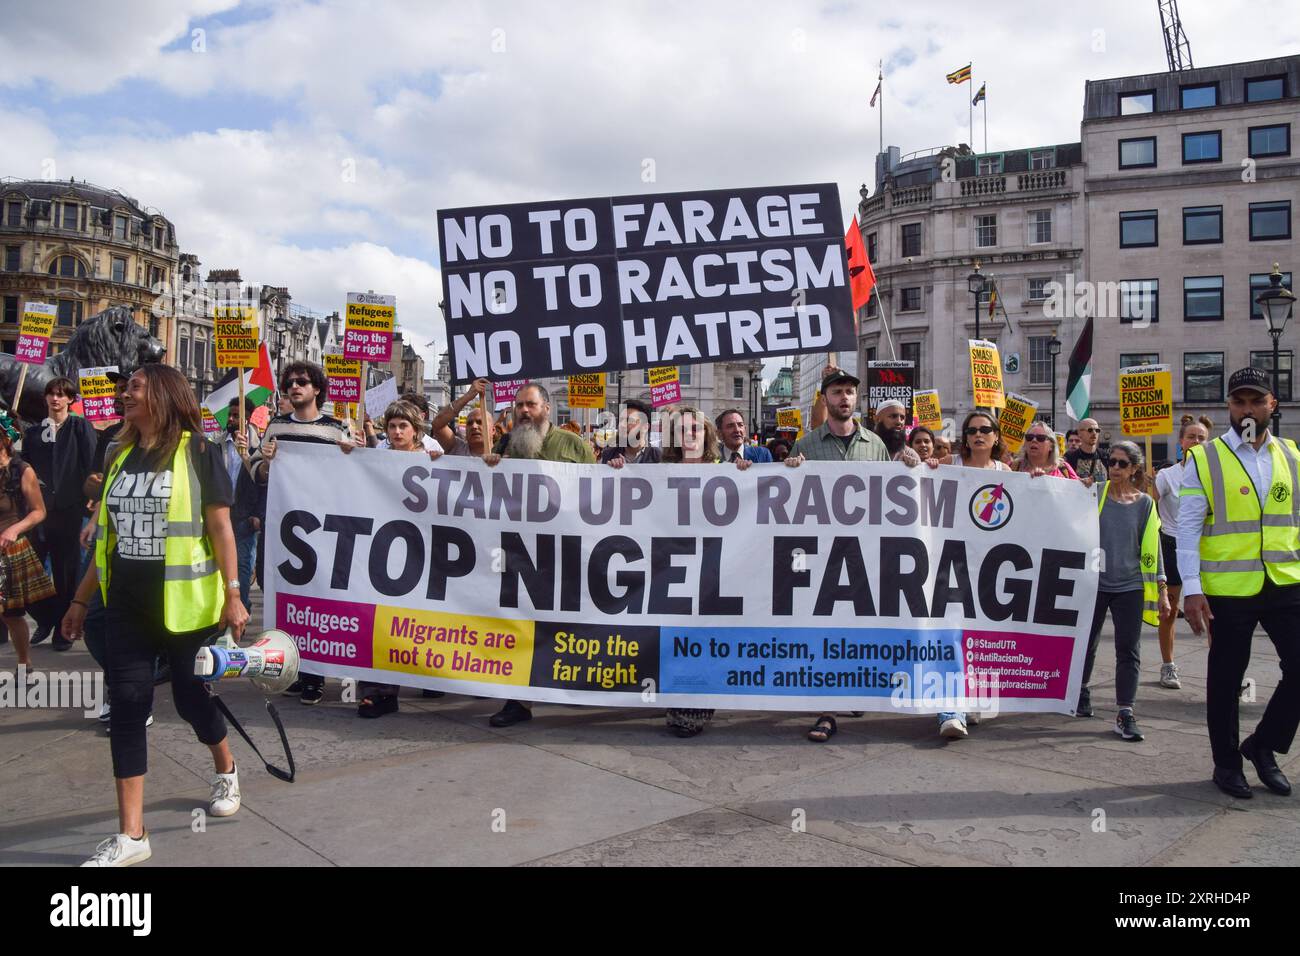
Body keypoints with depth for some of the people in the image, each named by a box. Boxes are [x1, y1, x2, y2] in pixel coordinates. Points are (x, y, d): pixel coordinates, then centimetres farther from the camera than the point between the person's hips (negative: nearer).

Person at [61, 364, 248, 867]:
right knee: (127, 705, 0)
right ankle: (130, 834, 6)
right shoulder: (122, 456, 10)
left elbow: (220, 528, -9)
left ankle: (226, 770, 39)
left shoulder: (196, 451, -7)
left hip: (183, 602, -5)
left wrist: (232, 594, -14)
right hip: (126, 604, 5)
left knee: (190, 695, 8)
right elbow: (108, 535, 15)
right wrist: (80, 599, 15)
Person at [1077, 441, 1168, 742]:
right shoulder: (1094, 494, 1)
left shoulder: (1144, 503, 4)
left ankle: (1125, 714, 1)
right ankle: (1081, 695, 32)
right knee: (1086, 644, 11)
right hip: (1093, 582, 0)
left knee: (1129, 651, -2)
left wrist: (1161, 590, 5)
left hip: (1130, 585, 0)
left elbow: (1151, 548, 6)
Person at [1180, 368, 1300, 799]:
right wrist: (1191, 589, -13)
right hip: (1227, 589, -3)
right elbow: (1187, 527, -7)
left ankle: (1263, 746, 24)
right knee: (1225, 679, 8)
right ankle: (1227, 763, 25)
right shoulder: (1204, 459, -4)